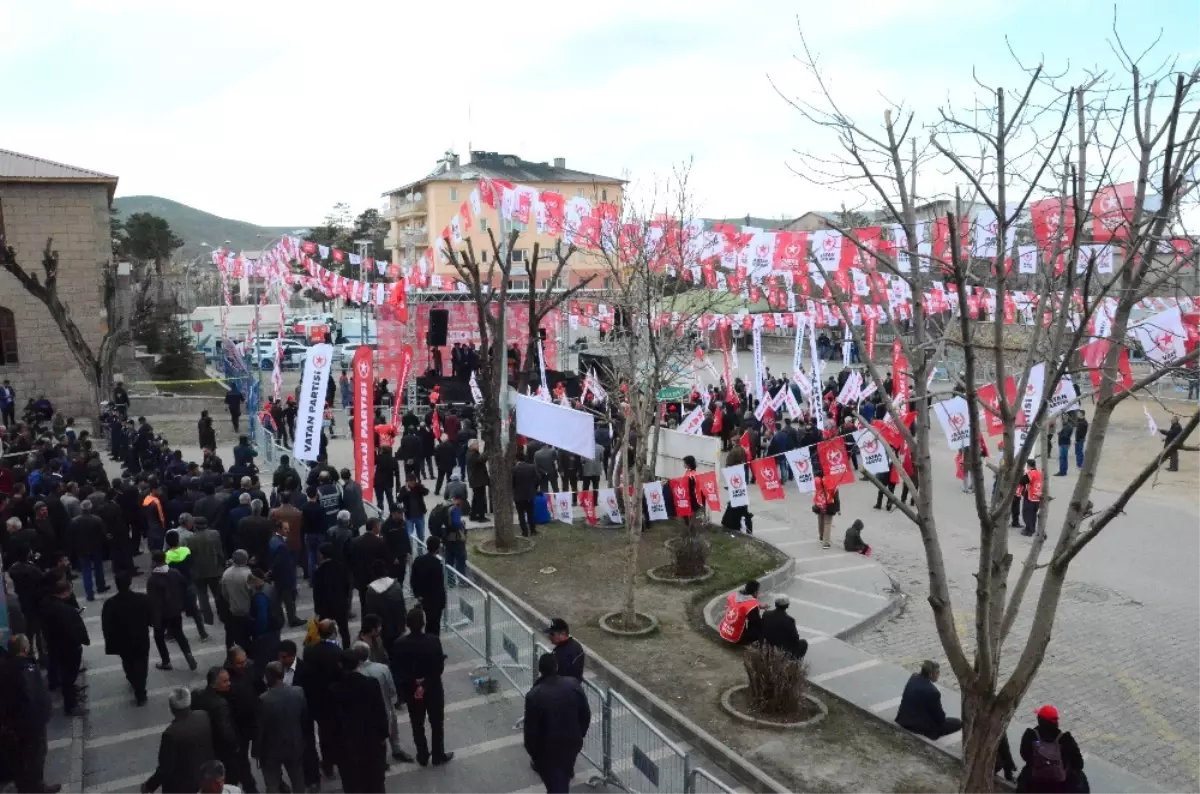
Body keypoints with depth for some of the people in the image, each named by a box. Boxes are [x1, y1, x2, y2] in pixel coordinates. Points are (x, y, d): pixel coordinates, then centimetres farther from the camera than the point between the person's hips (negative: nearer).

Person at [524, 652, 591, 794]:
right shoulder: (574, 684, -14)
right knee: (564, 779, 28)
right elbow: (586, 715, -3)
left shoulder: (534, 695, -25)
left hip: (548, 748, -4)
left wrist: (532, 752, 0)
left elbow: (531, 729, -16)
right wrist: (580, 734, 14)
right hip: (573, 742, 4)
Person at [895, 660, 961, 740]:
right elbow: (940, 718, -14)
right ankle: (932, 734, 1)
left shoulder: (913, 677, -4)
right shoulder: (932, 692, -27)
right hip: (921, 727, -8)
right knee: (958, 722, 4)